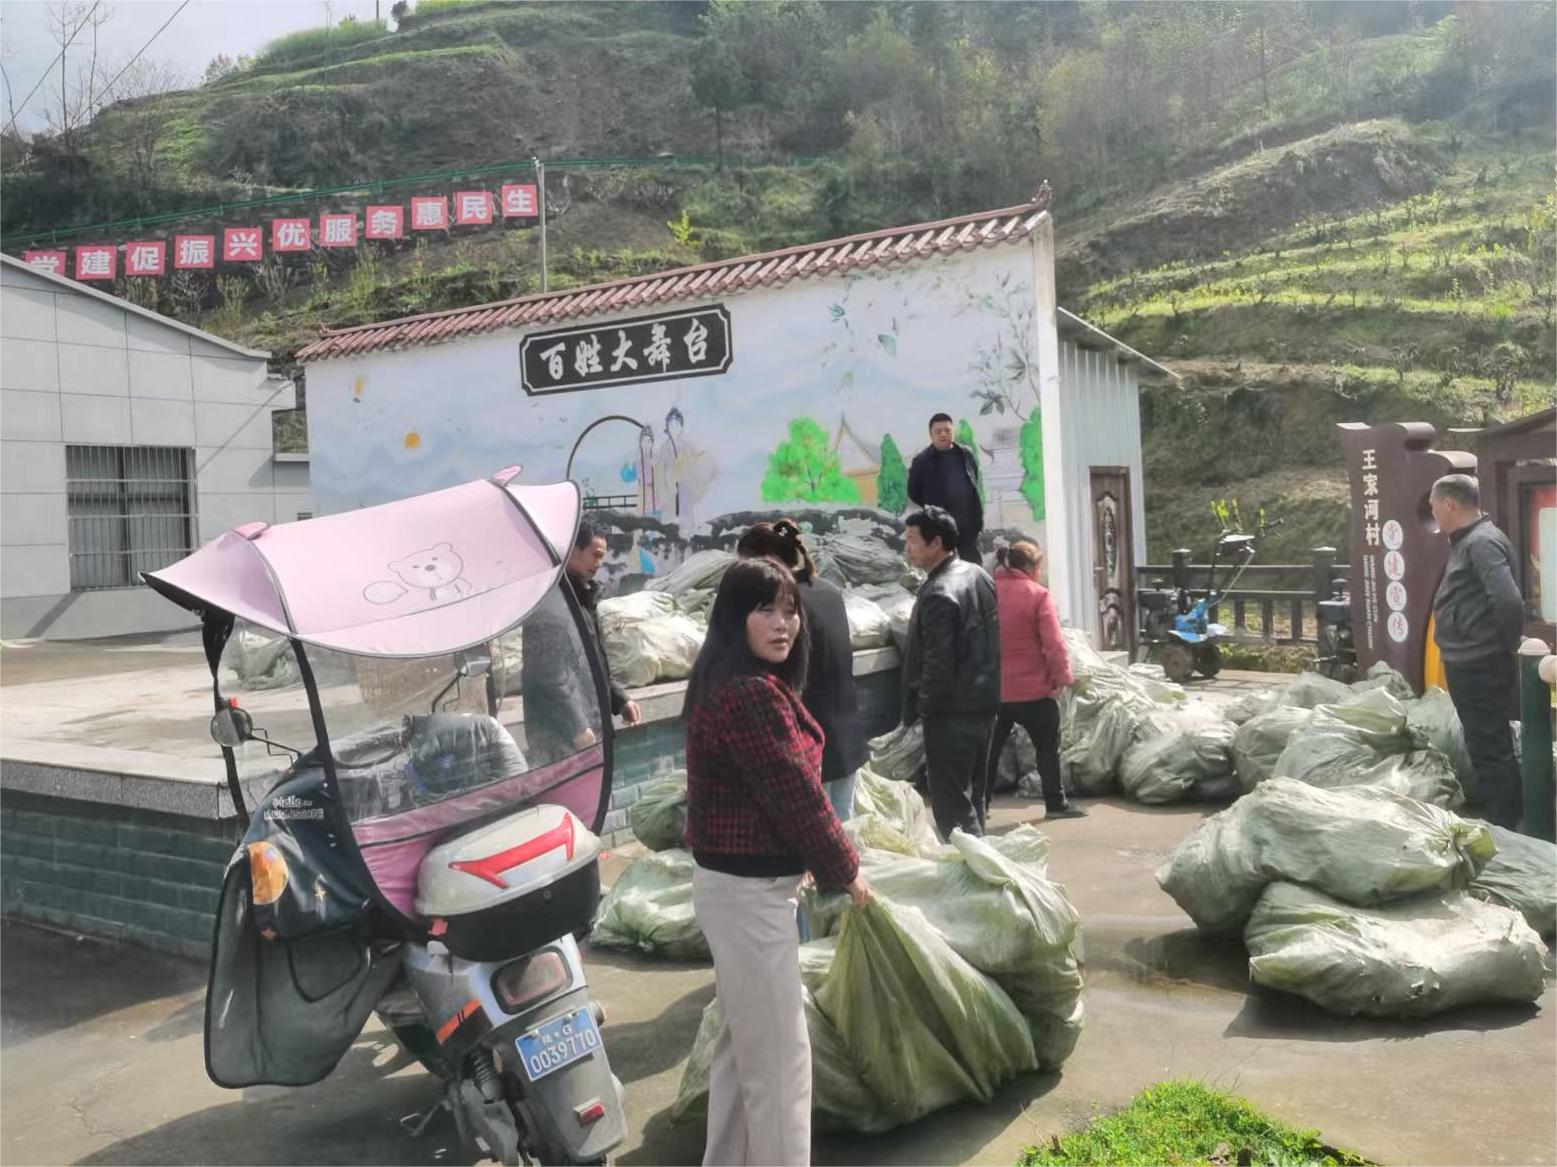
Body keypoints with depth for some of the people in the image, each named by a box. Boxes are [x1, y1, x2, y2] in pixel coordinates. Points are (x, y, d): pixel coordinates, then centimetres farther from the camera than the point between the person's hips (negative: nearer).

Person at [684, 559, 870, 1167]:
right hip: (749, 889, -11)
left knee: (744, 1039, 23)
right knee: (779, 1053, 2)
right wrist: (844, 870, -8)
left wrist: (810, 862, 13)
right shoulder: (751, 693, -24)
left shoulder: (736, 683, 9)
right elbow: (795, 794, -21)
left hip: (737, 881, 11)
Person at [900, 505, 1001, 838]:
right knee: (974, 794, 19)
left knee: (950, 802, -2)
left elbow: (939, 663, -22)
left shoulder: (939, 593, -21)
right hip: (984, 702, 10)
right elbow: (991, 640, 16)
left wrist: (918, 707, -10)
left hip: (952, 712, -9)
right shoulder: (978, 575, 8)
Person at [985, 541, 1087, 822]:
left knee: (991, 747, 13)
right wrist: (1062, 676, -6)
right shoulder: (1037, 594, -11)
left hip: (993, 687, 5)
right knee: (1048, 746, 10)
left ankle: (980, 803, 16)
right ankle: (1056, 803, 14)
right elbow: (1053, 642, -15)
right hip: (1032, 687, -4)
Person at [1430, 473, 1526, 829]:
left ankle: (1500, 827, 6)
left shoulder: (1482, 542, -19)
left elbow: (1509, 602, -28)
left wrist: (1507, 647, -15)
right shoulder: (1468, 541, 13)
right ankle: (1486, 806, 33)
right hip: (1468, 662, 10)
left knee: (1489, 746, -2)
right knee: (1485, 742, 20)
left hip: (1479, 665, -10)